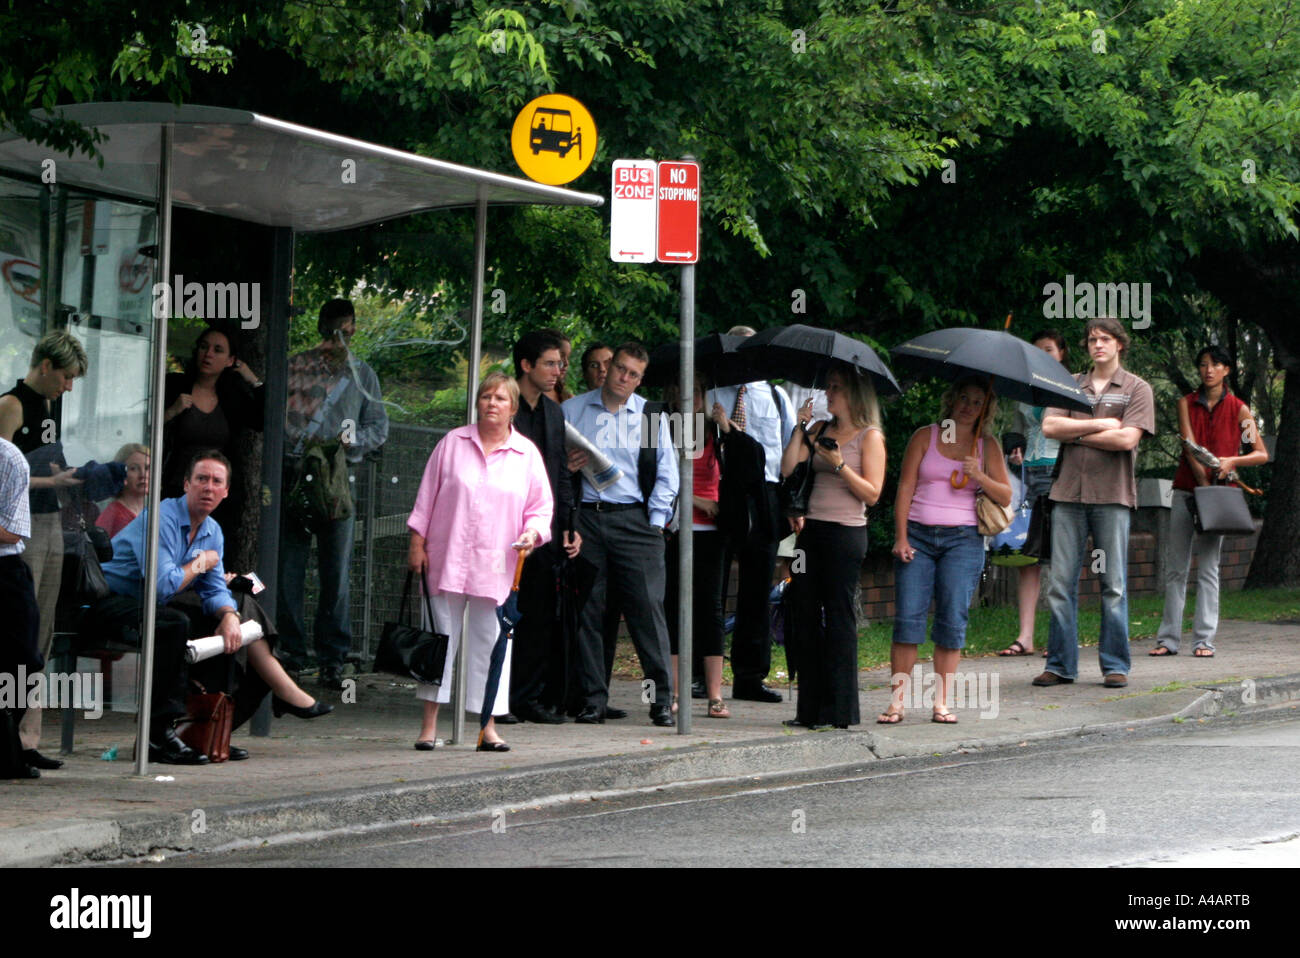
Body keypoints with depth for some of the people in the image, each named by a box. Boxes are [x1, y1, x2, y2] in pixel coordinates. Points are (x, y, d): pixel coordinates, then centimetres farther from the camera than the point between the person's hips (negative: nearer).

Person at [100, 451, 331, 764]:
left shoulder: (213, 532, 8)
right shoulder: (161, 518, -21)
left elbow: (215, 590, 5)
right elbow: (164, 586, -30)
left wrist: (230, 616, -18)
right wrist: (201, 563, -12)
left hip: (161, 604, 10)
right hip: (113, 603, -9)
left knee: (239, 610, 6)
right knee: (175, 623, -37)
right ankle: (159, 735, -34)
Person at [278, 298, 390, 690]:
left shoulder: (363, 375, 13)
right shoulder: (295, 367, 10)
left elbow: (379, 428, 13)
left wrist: (352, 439, -6)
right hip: (293, 475, 0)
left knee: (336, 570, -1)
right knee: (288, 566, -2)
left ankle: (332, 657, 4)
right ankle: (290, 650, 6)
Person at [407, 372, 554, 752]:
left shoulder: (527, 454, 6)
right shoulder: (453, 443, 5)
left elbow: (542, 507, 8)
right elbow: (427, 495, 7)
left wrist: (532, 533, -11)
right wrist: (417, 542, 2)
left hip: (496, 566, 0)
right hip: (447, 560, 0)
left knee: (490, 642, 3)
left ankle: (488, 727, 9)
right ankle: (429, 724, 7)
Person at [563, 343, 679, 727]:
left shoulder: (649, 415, 11)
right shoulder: (572, 410, 12)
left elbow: (666, 473, 11)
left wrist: (655, 521, 2)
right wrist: (565, 467, -7)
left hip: (634, 519, -1)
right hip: (585, 518, 1)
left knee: (648, 606, -7)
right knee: (586, 609, -1)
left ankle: (662, 700, -4)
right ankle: (591, 699, 5)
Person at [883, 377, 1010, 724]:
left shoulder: (987, 445, 11)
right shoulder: (925, 436, 8)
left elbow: (1005, 497, 8)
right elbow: (905, 488, 5)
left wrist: (979, 477, -11)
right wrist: (901, 537, -5)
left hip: (962, 539, 1)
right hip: (918, 535, 0)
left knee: (952, 620, -5)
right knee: (908, 616, -8)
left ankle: (943, 701, 0)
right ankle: (898, 700, -6)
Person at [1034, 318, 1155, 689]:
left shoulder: (1136, 389, 5)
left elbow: (1127, 439, -9)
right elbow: (1049, 426, -1)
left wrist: (1074, 434, -4)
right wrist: (1100, 425, -7)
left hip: (1112, 494, -3)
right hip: (1069, 491, 3)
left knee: (1113, 585, 0)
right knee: (1060, 582, 1)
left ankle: (1115, 665, 7)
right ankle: (1061, 665, 6)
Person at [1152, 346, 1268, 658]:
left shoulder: (1238, 409, 3)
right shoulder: (1186, 404, 8)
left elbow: (1262, 454, 2)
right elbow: (1190, 445, -4)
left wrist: (1232, 461, -16)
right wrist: (1203, 481, -15)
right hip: (1185, 489, 2)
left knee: (1208, 567, -5)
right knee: (1175, 567, 0)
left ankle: (1205, 640, -4)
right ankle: (1168, 639, 2)